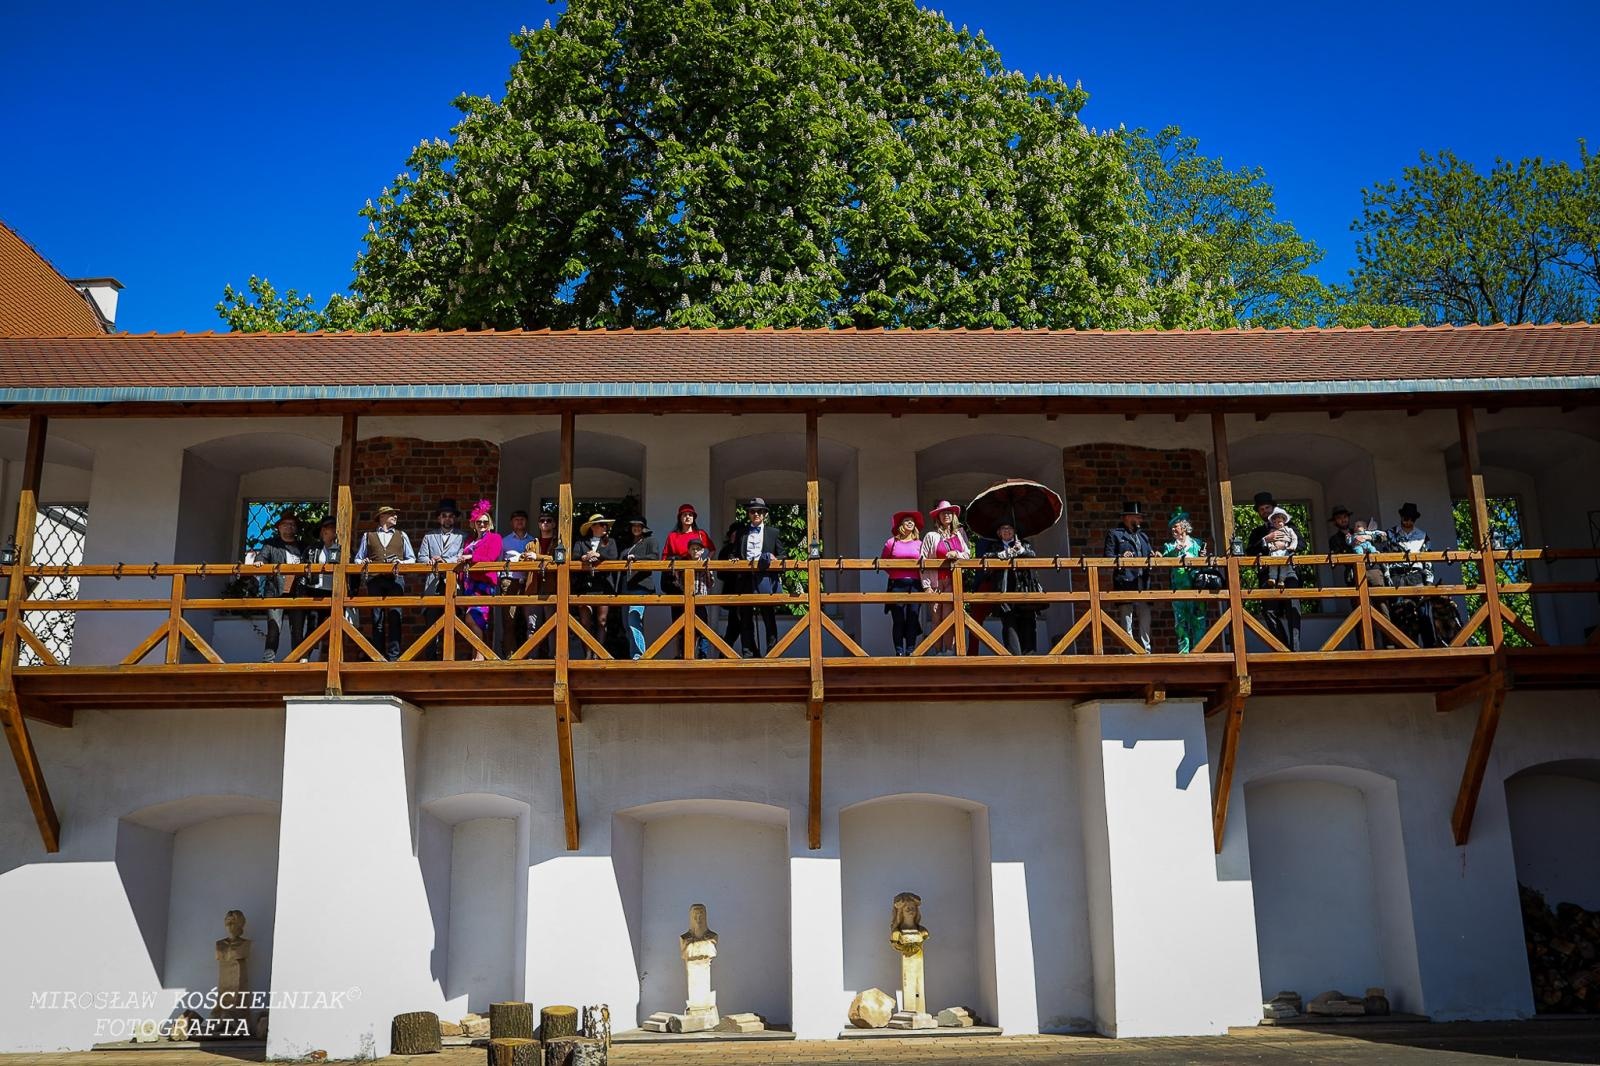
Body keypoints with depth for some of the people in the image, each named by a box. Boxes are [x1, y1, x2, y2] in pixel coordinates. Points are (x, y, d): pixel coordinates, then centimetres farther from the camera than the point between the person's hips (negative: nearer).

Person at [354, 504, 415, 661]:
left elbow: (411, 558, 15)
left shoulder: (401, 536, 20)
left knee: (394, 618, -9)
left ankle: (393, 656, -10)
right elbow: (358, 558, 16)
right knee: (377, 620, -1)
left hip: (395, 579, 0)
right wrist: (363, 563, -6)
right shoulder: (368, 536, 18)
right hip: (375, 580, 0)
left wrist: (402, 563, -5)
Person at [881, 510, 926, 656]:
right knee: (898, 620, -2)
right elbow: (882, 562, 15)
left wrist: (925, 583, 3)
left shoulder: (919, 543, 10)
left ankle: (910, 652, 6)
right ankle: (899, 652, 3)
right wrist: (893, 572, 4)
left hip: (914, 584, 1)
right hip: (897, 584, -1)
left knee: (912, 619, 0)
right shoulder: (891, 542, 5)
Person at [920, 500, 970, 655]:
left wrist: (957, 554, -7)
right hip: (937, 582, -2)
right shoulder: (931, 536, 4)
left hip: (955, 582, 2)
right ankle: (938, 651, 4)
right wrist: (926, 585, -10)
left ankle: (949, 650, -3)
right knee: (937, 618, -1)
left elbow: (968, 555, 15)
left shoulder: (959, 534, 15)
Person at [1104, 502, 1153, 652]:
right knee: (1126, 624, -3)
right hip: (1124, 584, -6)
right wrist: (1121, 557, -23)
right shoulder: (1114, 534, 4)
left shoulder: (1143, 535, 23)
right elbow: (1108, 556, -4)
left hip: (1143, 585, 6)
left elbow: (1150, 554, 23)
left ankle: (1146, 651, 13)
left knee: (1145, 622, 7)